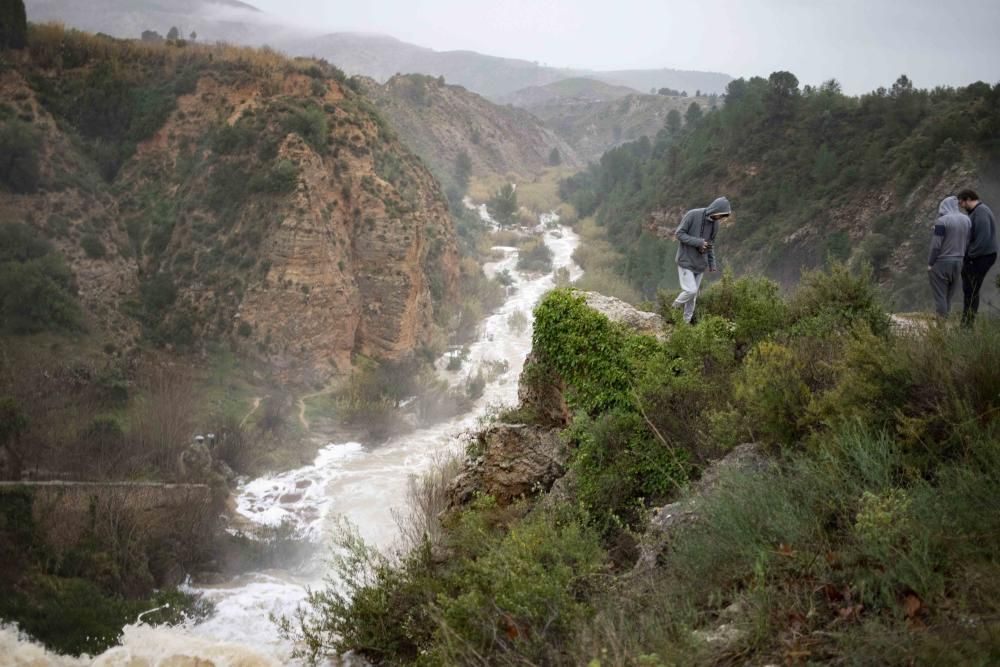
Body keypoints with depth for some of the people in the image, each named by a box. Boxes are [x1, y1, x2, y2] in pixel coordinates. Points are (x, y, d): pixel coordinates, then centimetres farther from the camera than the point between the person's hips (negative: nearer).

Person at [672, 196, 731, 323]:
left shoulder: (715, 223, 4)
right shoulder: (692, 215, -14)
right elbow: (679, 233, -13)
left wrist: (712, 263, 13)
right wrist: (698, 242, -20)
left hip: (700, 264, 6)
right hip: (686, 261, -6)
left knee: (694, 294, 7)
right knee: (691, 290, -14)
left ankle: (687, 320, 17)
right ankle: (674, 309, 9)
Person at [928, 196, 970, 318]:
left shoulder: (942, 221, -16)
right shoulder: (966, 220, 5)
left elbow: (936, 245, -16)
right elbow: (968, 243, 8)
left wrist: (930, 263, -8)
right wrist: (962, 259, 16)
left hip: (941, 262, -6)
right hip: (958, 262, 6)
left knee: (940, 294, 2)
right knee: (949, 294, 15)